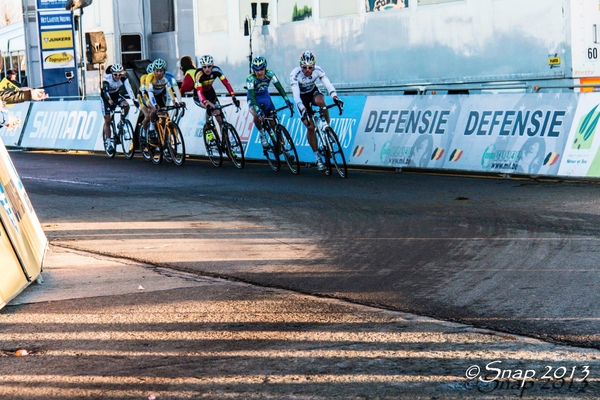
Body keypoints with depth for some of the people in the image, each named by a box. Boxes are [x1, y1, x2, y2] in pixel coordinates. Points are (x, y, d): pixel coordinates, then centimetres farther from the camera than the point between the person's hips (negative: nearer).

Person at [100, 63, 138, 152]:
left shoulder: (124, 79, -23)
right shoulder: (107, 78, -30)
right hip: (106, 97, -3)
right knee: (107, 121, -9)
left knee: (126, 106, -27)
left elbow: (129, 89, -37)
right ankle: (108, 142, -3)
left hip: (116, 95, 3)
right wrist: (110, 100, -59)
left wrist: (134, 100, -53)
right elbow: (105, 90, -42)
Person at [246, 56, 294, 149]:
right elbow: (252, 96, -39)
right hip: (253, 99, -3)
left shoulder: (269, 74, -24)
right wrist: (258, 110, -52)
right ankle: (262, 134, -6)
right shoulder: (250, 78, -32)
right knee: (257, 116, -32)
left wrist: (287, 101, -40)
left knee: (274, 122, -2)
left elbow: (279, 87, -27)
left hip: (265, 97, 3)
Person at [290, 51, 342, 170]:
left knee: (320, 101, -37)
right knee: (310, 126, -11)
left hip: (313, 92, 1)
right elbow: (296, 95, -39)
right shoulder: (295, 74, -31)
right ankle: (317, 157, 3)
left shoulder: (318, 70, -25)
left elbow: (328, 84, -35)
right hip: (302, 97, -1)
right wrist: (303, 109, -53)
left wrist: (335, 97, -53)